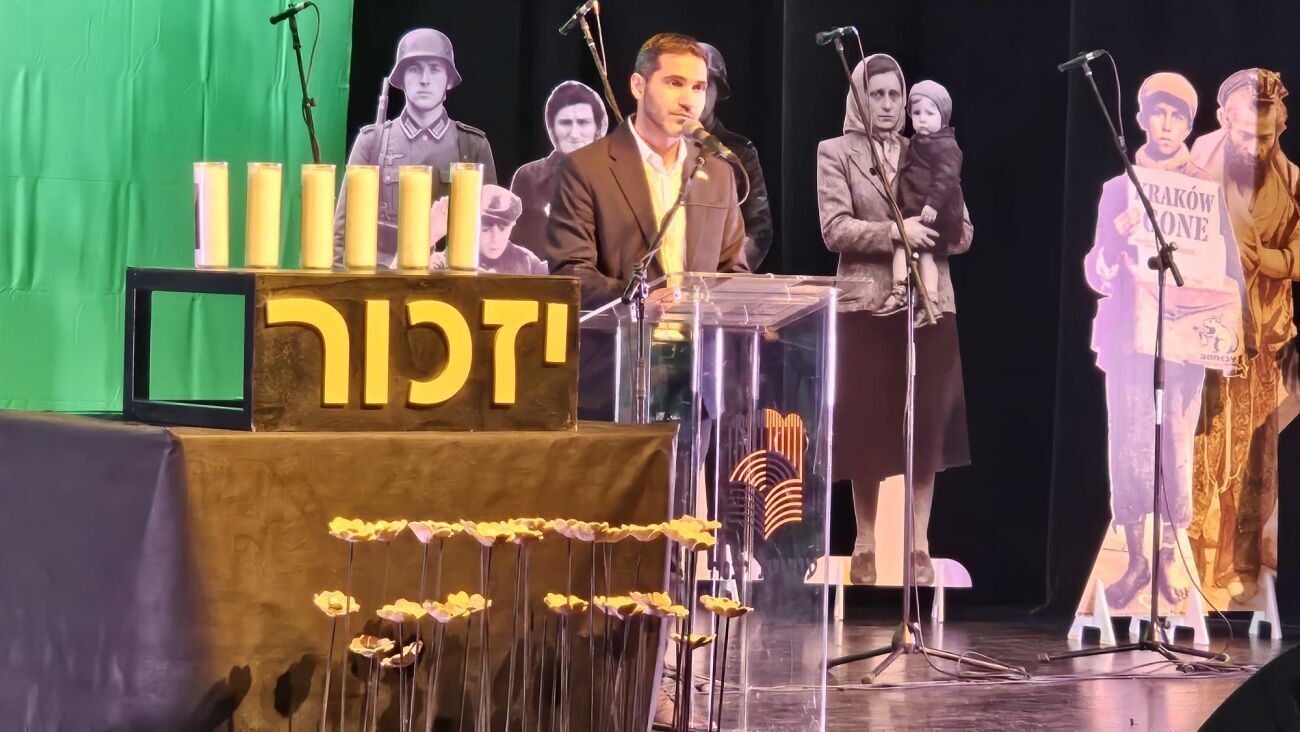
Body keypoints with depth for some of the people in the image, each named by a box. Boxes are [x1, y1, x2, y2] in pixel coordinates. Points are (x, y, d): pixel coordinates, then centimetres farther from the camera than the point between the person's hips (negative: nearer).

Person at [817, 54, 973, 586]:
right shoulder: (836, 153, 3)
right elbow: (834, 229, -8)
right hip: (867, 304, -2)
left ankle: (920, 549, 4)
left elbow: (964, 232, 9)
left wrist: (932, 231, -13)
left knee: (927, 429, 0)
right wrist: (894, 232, -21)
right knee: (868, 429, -1)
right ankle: (865, 547, 9)